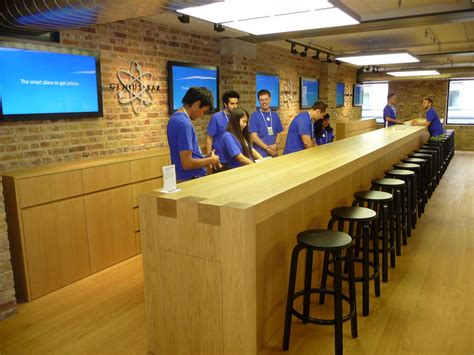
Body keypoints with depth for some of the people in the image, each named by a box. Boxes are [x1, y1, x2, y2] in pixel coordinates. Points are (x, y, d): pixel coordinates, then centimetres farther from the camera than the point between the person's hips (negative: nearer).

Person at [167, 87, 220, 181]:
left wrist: (206, 159, 9)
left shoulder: (176, 118, 7)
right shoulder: (184, 123, -22)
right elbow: (187, 163, -25)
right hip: (191, 180, -9)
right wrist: (211, 160, -11)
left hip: (185, 178, 9)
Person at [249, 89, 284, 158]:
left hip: (274, 153, 4)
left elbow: (278, 133, 12)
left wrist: (276, 145, -7)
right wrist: (267, 148, -14)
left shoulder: (275, 115, 9)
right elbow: (253, 137, -9)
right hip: (260, 155, -4)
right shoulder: (255, 116, -4)